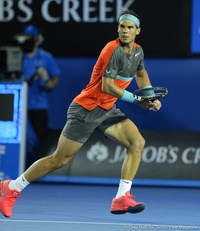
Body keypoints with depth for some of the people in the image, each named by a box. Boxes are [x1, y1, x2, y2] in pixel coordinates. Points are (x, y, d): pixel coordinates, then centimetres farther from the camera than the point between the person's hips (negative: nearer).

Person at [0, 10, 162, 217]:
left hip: (107, 110, 8)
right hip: (85, 109, -8)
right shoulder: (113, 50, -21)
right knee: (60, 160, -5)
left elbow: (141, 73, 30)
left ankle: (121, 199, -14)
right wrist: (136, 100, -23)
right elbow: (107, 86, -26)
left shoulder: (137, 51, 6)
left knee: (137, 143, -13)